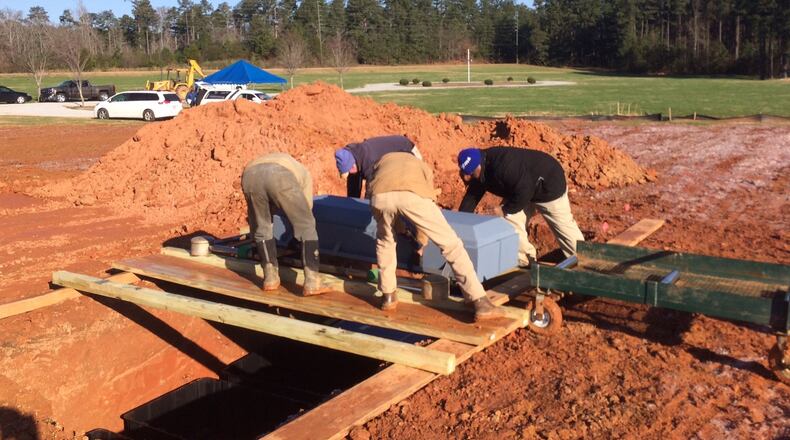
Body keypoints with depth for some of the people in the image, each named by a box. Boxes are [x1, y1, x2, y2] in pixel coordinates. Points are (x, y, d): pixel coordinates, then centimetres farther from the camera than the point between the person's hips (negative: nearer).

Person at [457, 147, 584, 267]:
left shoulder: (504, 166, -40)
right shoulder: (479, 172, -11)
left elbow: (524, 191, -34)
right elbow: (471, 197, -2)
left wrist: (507, 210, -19)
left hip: (549, 184, -8)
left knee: (564, 227, 3)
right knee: (512, 222, -2)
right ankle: (525, 263, 8)